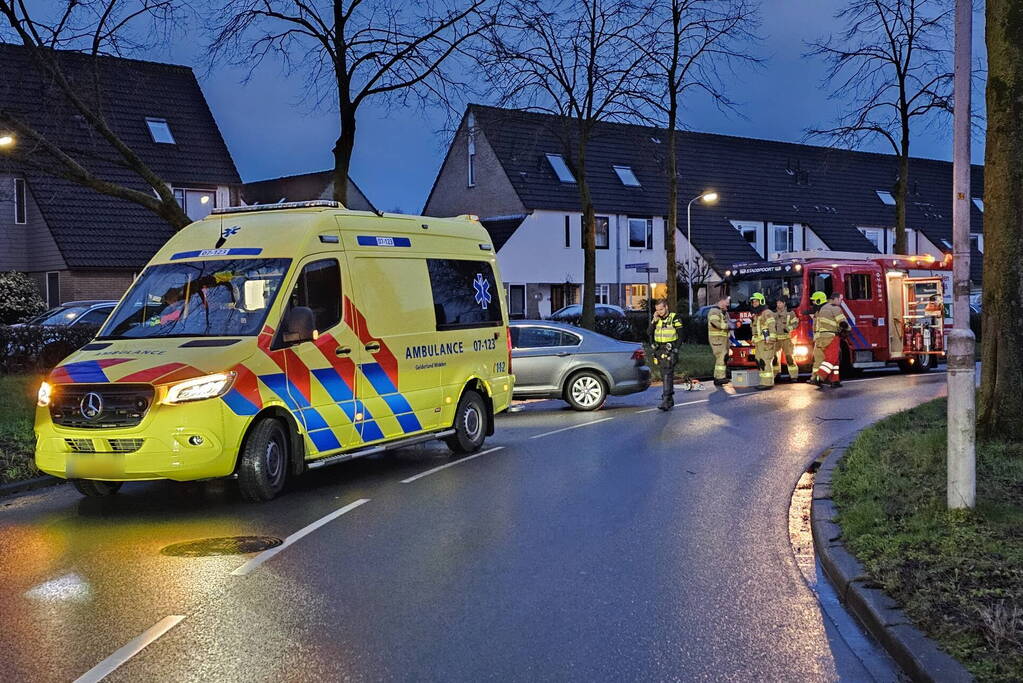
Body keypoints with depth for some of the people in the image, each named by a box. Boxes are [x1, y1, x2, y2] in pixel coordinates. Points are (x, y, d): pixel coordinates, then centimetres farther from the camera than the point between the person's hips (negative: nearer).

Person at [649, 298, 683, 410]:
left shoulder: (674, 318, -4)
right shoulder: (656, 319, 12)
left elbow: (680, 335, -3)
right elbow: (649, 333, 3)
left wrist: (675, 349, -10)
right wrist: (654, 321, -8)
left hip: (669, 351, -6)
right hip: (659, 351, 6)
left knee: (667, 375, -15)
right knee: (664, 377, 13)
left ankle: (666, 401, -21)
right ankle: (670, 400, 25)